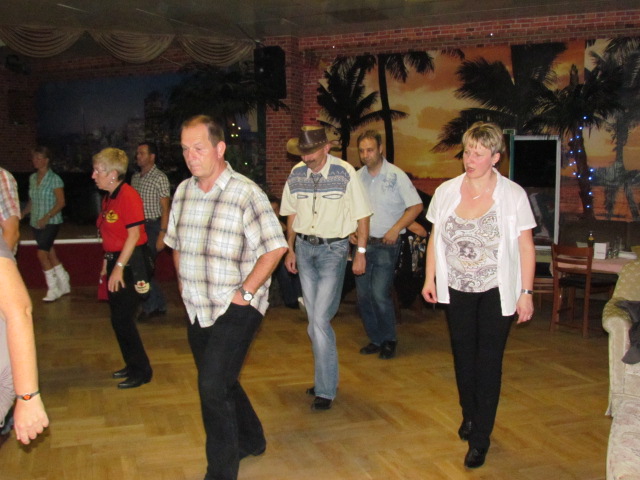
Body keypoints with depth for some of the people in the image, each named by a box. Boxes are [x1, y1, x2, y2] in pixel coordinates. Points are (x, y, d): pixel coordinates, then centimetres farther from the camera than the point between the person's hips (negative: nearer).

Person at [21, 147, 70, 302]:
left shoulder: (54, 179, -9)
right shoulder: (32, 178, 10)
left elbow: (61, 203, -11)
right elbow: (32, 201, 17)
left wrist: (47, 217, -21)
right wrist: (23, 213, 2)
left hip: (51, 222, -6)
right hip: (36, 223, 6)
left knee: (42, 254, -14)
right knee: (50, 254, 11)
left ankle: (53, 289, -3)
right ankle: (64, 285, 24)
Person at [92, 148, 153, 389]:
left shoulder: (128, 196, -16)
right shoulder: (108, 198, 11)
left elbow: (134, 235, -19)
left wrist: (119, 267, -19)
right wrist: (107, 262, 13)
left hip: (129, 263, -9)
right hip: (116, 261, 9)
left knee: (122, 319, -4)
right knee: (119, 318, 14)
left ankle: (141, 371, 9)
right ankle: (133, 365, 28)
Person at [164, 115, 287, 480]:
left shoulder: (246, 193, -15)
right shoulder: (183, 192, 6)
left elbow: (276, 247, -16)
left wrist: (245, 292, -17)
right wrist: (182, 282, 10)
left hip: (235, 309, -7)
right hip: (197, 309, 7)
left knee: (213, 387, -10)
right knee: (220, 382, 19)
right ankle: (251, 440, 42)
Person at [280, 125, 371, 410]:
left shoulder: (345, 173, -10)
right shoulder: (296, 174, 4)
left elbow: (362, 216, -6)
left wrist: (361, 253, -6)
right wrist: (290, 250, 11)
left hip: (333, 249, -5)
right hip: (304, 248, 5)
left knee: (320, 320, -9)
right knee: (314, 321, 10)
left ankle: (326, 389, 3)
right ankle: (326, 378, 26)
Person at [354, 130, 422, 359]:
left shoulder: (396, 175, -8)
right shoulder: (358, 177, 7)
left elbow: (416, 206, -8)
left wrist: (396, 229, -16)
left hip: (386, 244, -5)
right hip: (363, 243, 5)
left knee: (380, 294, -12)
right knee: (363, 294, 7)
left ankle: (389, 341, 9)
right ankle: (375, 340, 23)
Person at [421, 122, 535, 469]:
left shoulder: (513, 195, -9)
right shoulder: (446, 191, -1)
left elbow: (526, 247, -6)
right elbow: (435, 238, 9)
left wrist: (526, 292, -8)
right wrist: (430, 278, 7)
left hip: (496, 292, -3)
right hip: (457, 289, 3)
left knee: (488, 362, 0)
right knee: (463, 355, 15)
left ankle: (480, 437, 12)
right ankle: (469, 415, 39)